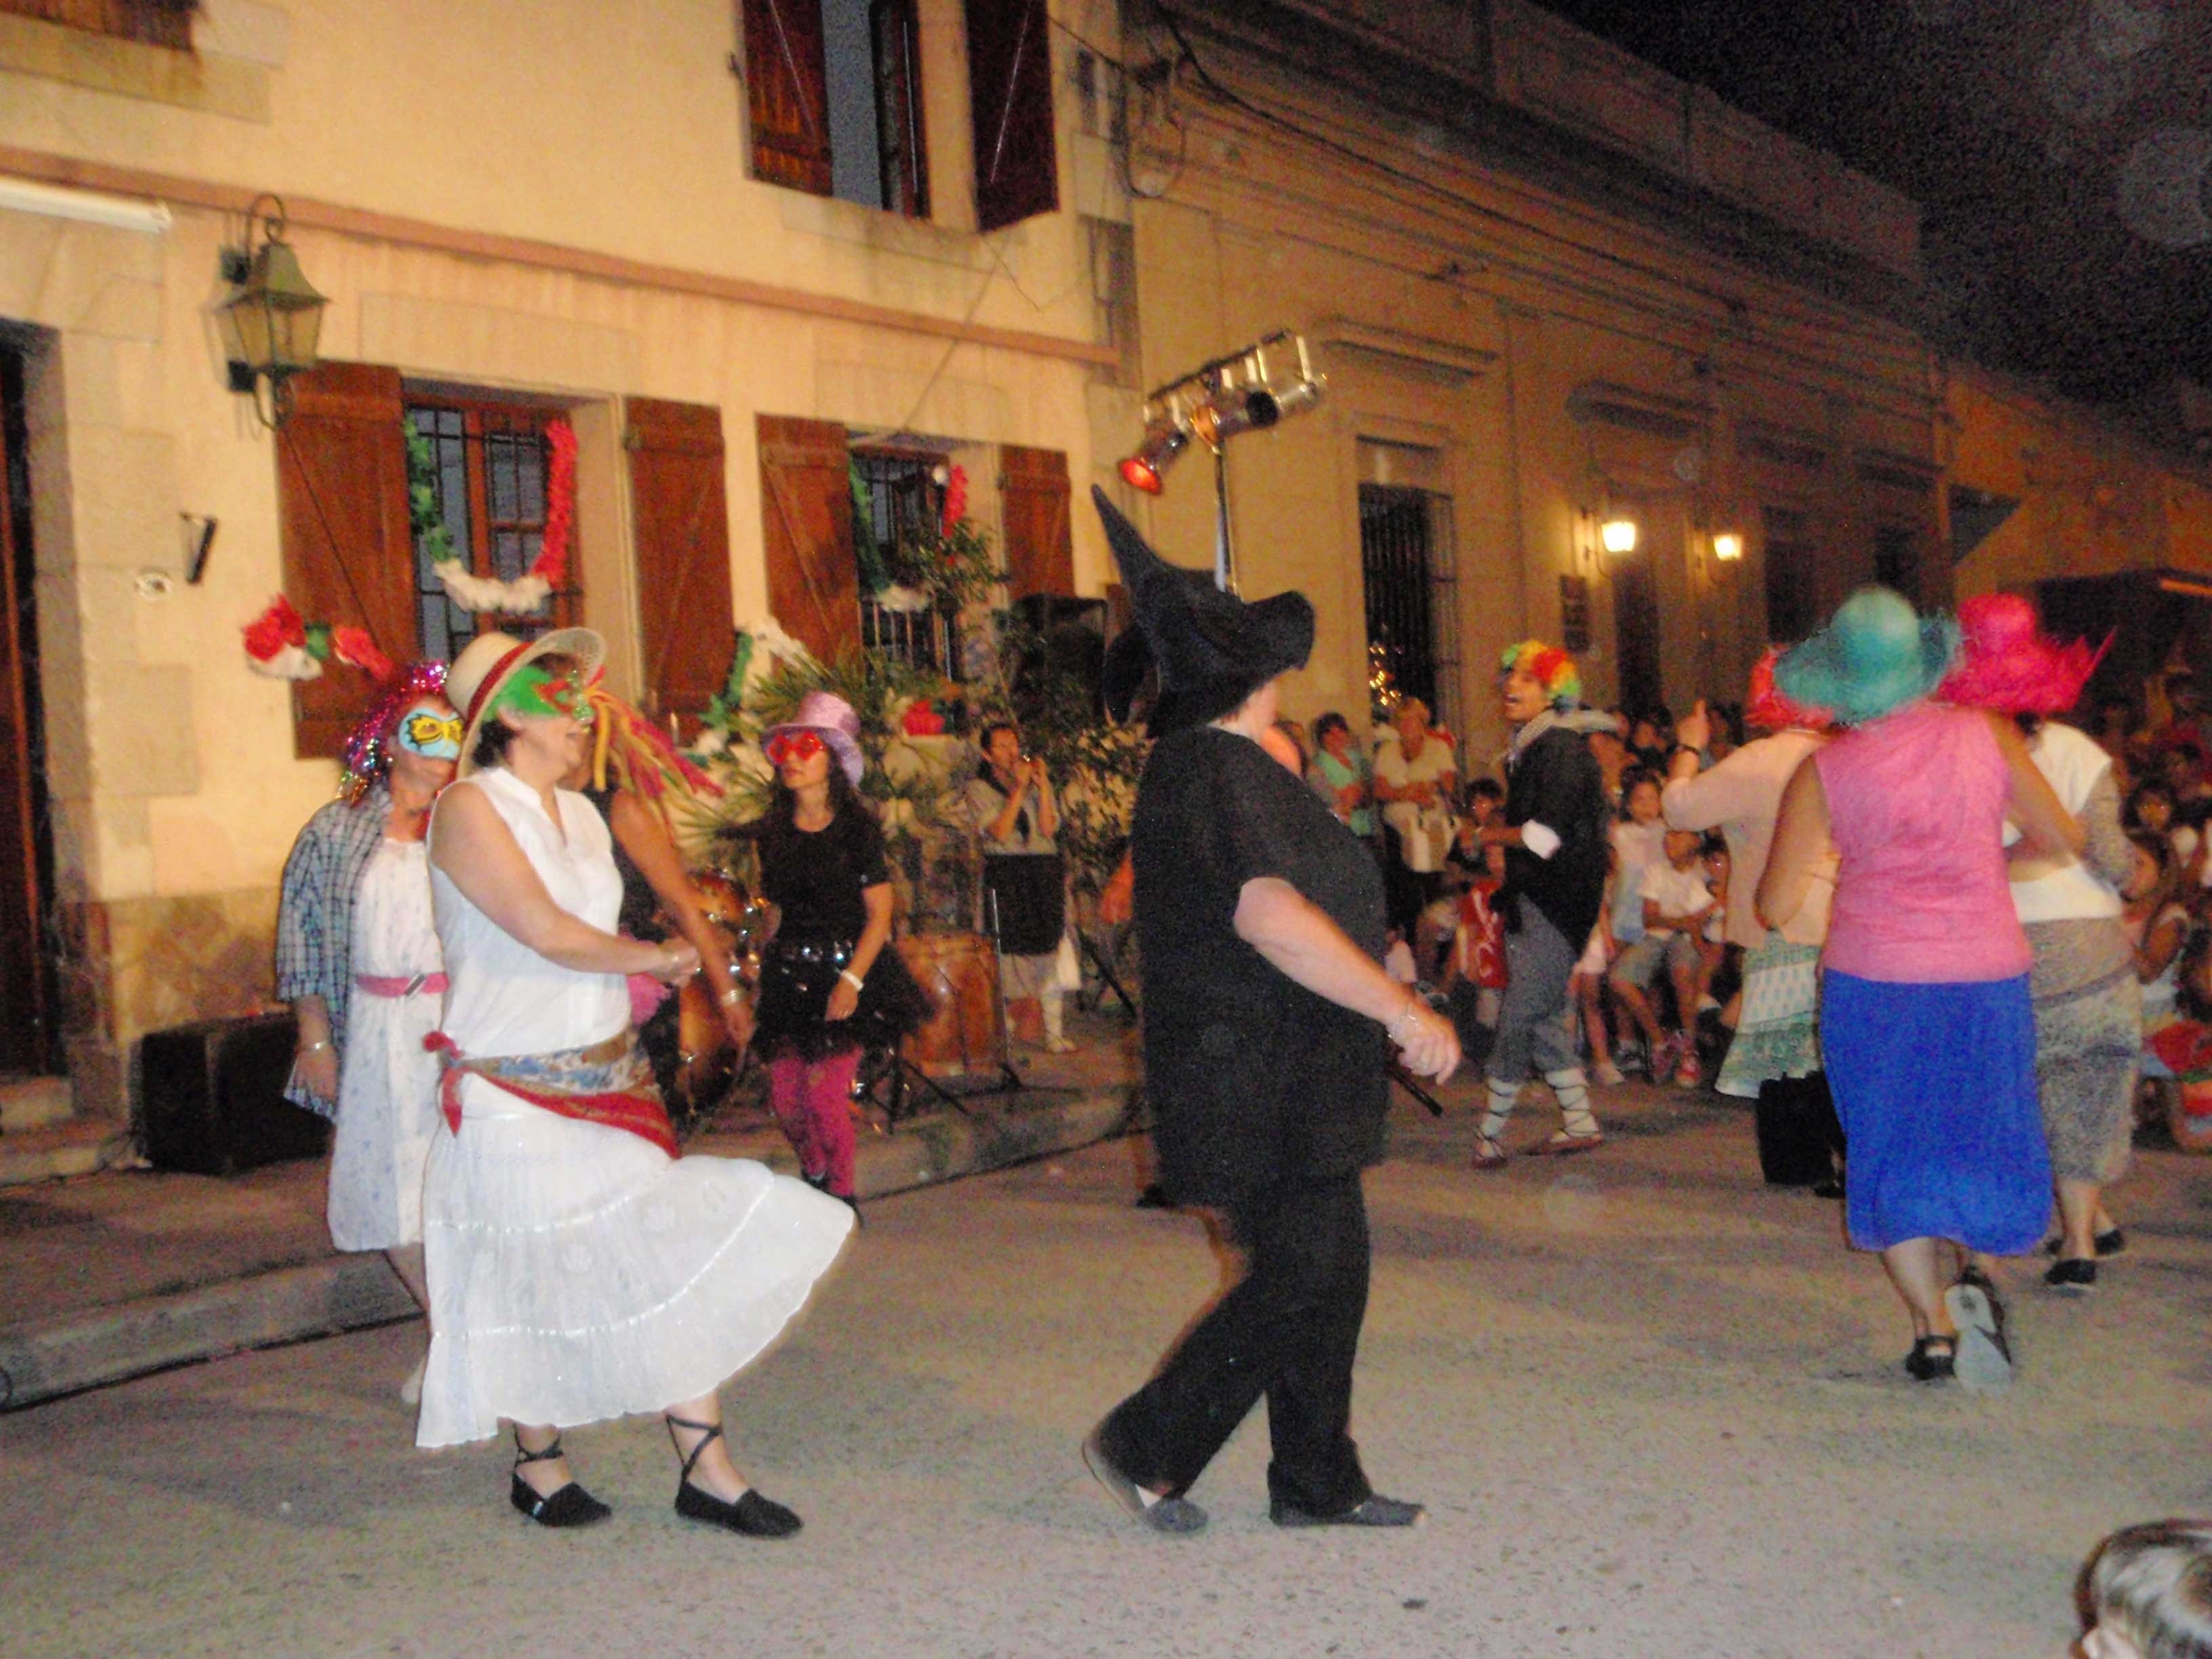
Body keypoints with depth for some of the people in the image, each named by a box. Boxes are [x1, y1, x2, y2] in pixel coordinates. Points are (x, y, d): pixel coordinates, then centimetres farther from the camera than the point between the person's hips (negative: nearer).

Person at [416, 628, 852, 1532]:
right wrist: (658, 959, -5)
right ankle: (538, 1467, 26)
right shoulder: (469, 809, -11)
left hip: (609, 1080, 7)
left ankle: (707, 1469, 8)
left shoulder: (581, 813, 13)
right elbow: (548, 933, -18)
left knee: (672, 1260, 2)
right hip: (515, 1094, -7)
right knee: (538, 1282, 5)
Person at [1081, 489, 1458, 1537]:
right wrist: (1402, 1011, -29)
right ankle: (1145, 1446, 7)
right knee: (1298, 1282, -4)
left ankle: (1317, 1485, 23)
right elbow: (1266, 912, -31)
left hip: (1286, 1081, 10)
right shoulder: (1218, 769, -18)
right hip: (1261, 1086, -10)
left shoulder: (1201, 761, 16)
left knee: (1329, 1273, 13)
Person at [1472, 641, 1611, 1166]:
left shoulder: (1562, 748, -13)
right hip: (1530, 898, 10)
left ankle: (1490, 1133, -1)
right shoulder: (1525, 749, 16)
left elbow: (1545, 836, -18)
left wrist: (1493, 836, -3)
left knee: (1519, 1016, -7)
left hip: (1556, 901, -10)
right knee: (1543, 1018, 12)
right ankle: (1580, 1123, 20)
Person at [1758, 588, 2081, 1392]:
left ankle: (1931, 1326, 8)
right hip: (1985, 975, 1)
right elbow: (2063, 838, 5)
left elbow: (1776, 908, -7)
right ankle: (1979, 1276, -8)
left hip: (1873, 982, -1)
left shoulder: (1823, 772, -8)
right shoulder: (1985, 735, -5)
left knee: (1893, 1152, 11)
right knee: (1991, 1136, 16)